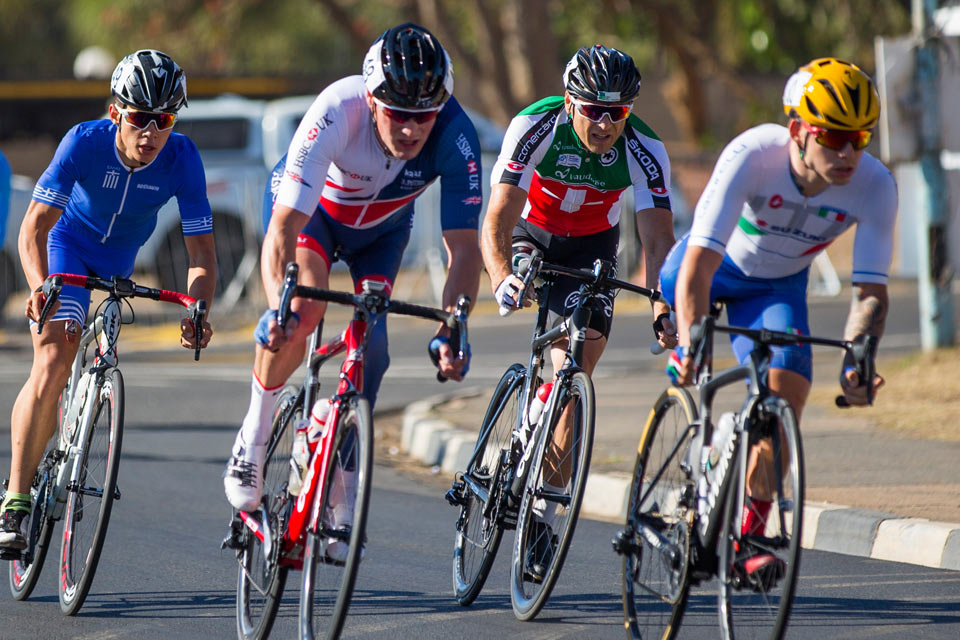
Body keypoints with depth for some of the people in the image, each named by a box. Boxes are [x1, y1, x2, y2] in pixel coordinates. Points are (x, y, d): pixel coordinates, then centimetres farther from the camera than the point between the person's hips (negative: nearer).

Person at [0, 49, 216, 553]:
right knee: (52, 365, -19)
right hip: (69, 243, -3)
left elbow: (201, 251, -28)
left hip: (121, 257, 3)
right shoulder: (85, 142, -33)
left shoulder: (181, 159, -29)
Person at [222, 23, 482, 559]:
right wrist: (279, 306, -60)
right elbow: (283, 228, -44)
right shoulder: (337, 114, -42)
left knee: (371, 343, -12)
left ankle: (344, 493, 5)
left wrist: (453, 329, -49)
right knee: (301, 312, -28)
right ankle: (254, 435, -7)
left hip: (382, 226, 2)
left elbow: (463, 245, -35)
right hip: (313, 207, -2)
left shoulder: (455, 137, -37)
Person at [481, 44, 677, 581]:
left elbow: (658, 239, -33)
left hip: (592, 245, 0)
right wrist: (502, 277, -55)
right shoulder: (536, 127, -32)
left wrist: (663, 308, -50)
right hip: (531, 231, 0)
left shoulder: (645, 150, -28)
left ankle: (545, 507, -2)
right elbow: (496, 221, -36)